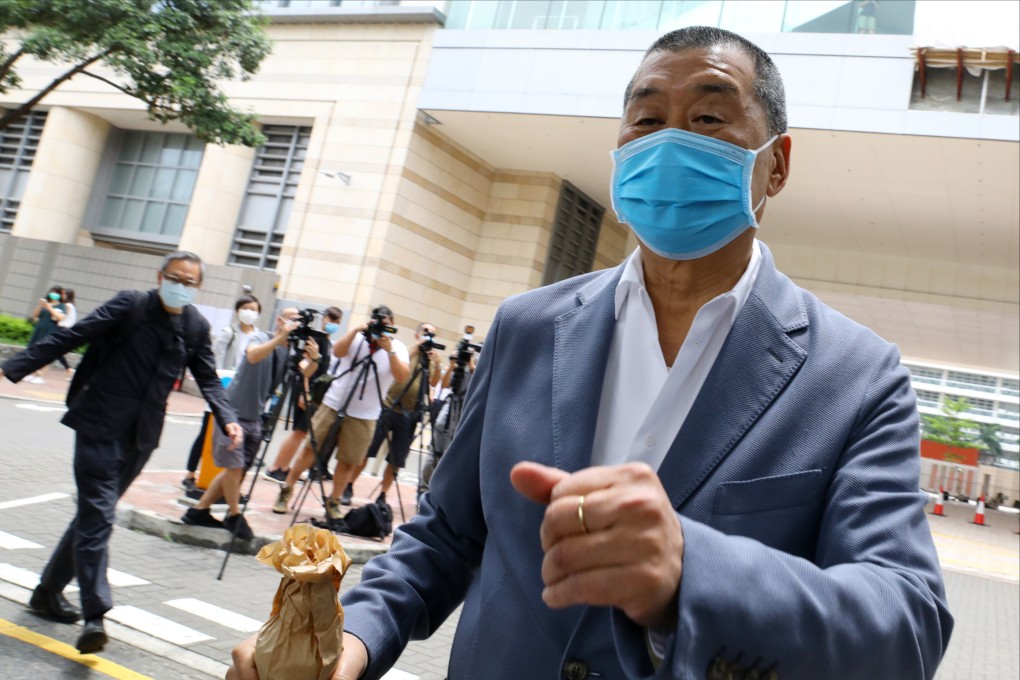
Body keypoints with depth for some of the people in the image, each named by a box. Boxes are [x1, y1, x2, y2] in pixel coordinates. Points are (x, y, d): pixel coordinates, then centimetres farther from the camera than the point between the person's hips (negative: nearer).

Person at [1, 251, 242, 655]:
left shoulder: (197, 327, 5)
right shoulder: (130, 305, -7)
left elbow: (208, 379, 7)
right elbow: (71, 337, -8)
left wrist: (227, 419, -8)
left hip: (141, 436, 5)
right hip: (100, 425, -5)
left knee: (93, 514, 15)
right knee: (97, 517, -8)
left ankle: (48, 592, 32)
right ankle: (95, 615, -7)